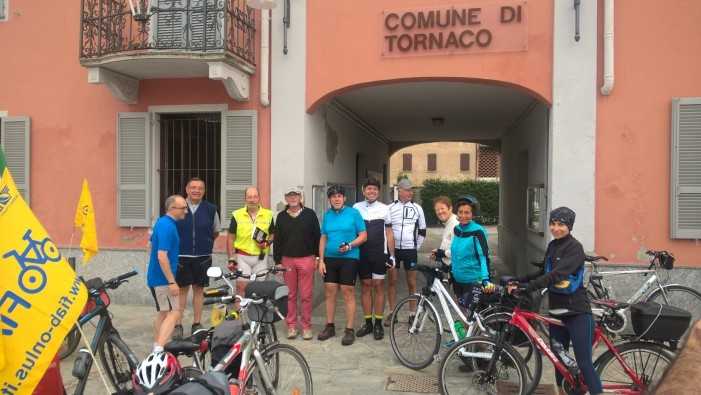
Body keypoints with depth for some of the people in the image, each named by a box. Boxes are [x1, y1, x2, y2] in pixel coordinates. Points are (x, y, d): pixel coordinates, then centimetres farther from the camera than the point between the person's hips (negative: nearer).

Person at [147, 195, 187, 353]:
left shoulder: (162, 222, 10)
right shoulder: (167, 226, -21)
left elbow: (150, 244, 22)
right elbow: (162, 257, -26)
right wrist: (172, 282, -23)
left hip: (157, 276, 10)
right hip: (163, 278, -10)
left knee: (163, 313, 19)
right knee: (174, 313, -12)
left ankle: (156, 347, 27)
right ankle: (158, 350, -17)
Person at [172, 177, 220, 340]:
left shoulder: (211, 209, 0)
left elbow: (215, 232, 13)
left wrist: (205, 243, 7)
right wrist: (178, 245, 5)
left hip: (203, 257, 1)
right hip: (181, 256, -1)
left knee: (199, 289, 9)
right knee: (182, 289, 5)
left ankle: (197, 324, 19)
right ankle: (178, 325, 14)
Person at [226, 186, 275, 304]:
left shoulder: (268, 215, 1)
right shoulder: (237, 215, -1)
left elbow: (273, 234, 11)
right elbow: (230, 238, 1)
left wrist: (267, 242, -11)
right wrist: (231, 259, -5)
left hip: (260, 258, 1)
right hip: (242, 257, -1)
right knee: (241, 287, -3)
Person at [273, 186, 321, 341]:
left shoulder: (309, 214, 3)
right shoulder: (281, 216, 8)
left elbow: (317, 236, 4)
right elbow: (277, 240, 8)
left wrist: (317, 257, 0)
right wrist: (277, 261, 3)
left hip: (307, 259, -2)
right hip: (287, 260, 2)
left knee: (306, 295, 1)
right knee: (290, 295, 7)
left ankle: (306, 326, 11)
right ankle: (291, 325, 17)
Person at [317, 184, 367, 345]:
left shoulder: (353, 213, -4)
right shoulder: (327, 215, 8)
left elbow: (363, 236, -4)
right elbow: (323, 238, 10)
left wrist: (349, 246, -20)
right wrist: (321, 260, 4)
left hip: (349, 258, -4)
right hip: (330, 258, 4)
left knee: (348, 294, -1)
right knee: (330, 292, 8)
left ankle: (349, 330, 7)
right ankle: (330, 327, 21)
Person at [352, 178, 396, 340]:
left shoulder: (384, 208, 2)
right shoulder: (356, 208, 2)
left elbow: (389, 234, 5)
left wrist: (391, 255, 0)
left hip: (380, 254, -1)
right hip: (362, 254, 1)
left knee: (378, 287, 3)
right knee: (365, 287, 7)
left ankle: (378, 324, 12)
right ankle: (368, 323, 17)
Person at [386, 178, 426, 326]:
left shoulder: (417, 208, 2)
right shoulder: (390, 208, 0)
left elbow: (422, 231, 9)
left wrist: (417, 247, 6)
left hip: (410, 250, 0)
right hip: (393, 249, 0)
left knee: (411, 282, 5)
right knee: (391, 281, 4)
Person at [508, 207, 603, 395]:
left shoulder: (574, 247, -14)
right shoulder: (552, 246, 10)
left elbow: (557, 274, -28)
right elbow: (544, 273, 18)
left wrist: (527, 286, -36)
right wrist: (518, 281, 7)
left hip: (577, 313, -7)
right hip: (556, 311, 8)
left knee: (584, 362, -5)